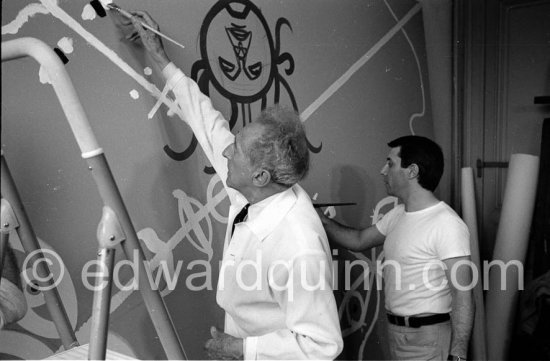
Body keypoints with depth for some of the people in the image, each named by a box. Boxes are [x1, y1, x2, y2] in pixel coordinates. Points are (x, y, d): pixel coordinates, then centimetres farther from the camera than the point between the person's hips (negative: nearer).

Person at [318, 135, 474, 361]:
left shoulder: (447, 225, -20)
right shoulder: (398, 215, 5)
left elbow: (462, 296, -20)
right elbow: (359, 241, 18)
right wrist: (319, 217, 13)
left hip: (427, 339, -7)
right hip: (397, 333, 8)